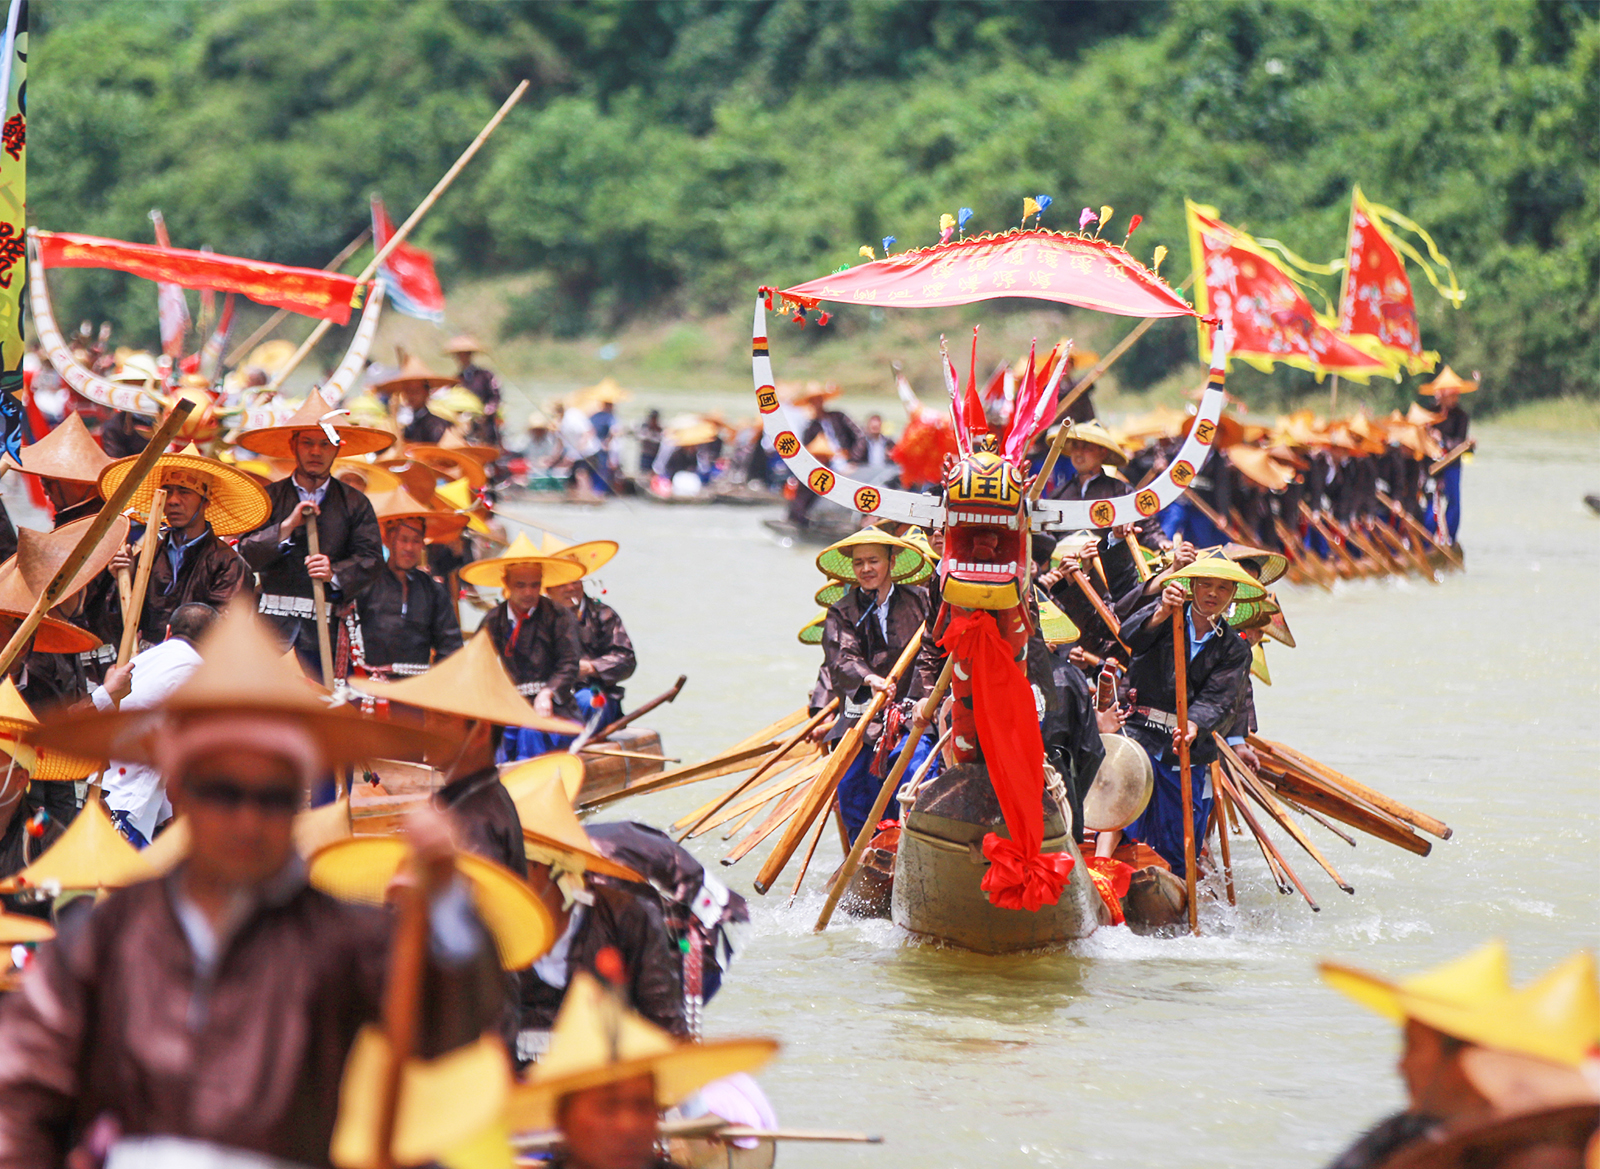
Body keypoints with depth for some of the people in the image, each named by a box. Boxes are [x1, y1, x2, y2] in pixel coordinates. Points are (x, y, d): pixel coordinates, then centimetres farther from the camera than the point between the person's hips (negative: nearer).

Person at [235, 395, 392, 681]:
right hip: (274, 625, 0)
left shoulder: (355, 504, 13)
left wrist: (336, 574, -14)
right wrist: (287, 526, -10)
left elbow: (371, 558, 4)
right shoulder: (270, 498, 11)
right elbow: (247, 555, 1)